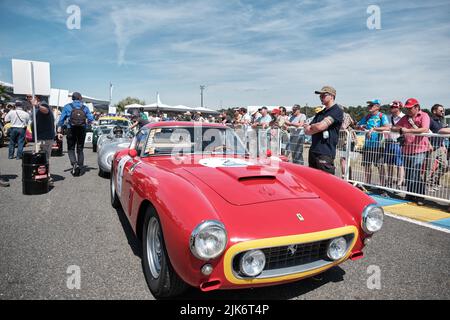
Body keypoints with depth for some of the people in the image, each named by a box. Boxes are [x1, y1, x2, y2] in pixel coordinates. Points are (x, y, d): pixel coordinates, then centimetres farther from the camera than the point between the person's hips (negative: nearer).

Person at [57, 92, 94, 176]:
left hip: (71, 130, -1)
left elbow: (61, 120, -3)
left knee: (71, 149, 9)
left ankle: (74, 164, -14)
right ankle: (80, 167, 7)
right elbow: (91, 119, -1)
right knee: (80, 149, 11)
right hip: (82, 131, 2)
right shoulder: (85, 108, 5)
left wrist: (59, 132, -2)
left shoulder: (67, 107, 2)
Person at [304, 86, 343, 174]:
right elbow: (307, 131, 12)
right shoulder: (320, 113, 19)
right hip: (313, 151, 8)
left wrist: (310, 126, 3)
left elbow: (320, 126, -18)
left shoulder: (337, 111, -7)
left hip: (325, 154, -8)